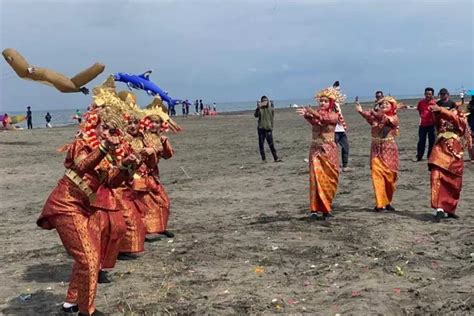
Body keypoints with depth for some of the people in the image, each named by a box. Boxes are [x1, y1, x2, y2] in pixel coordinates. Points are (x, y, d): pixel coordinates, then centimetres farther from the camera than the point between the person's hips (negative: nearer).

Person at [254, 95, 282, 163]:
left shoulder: (271, 109, 8)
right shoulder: (259, 109, -1)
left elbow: (272, 119, 15)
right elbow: (256, 115, -20)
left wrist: (271, 127, 11)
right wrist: (258, 108, -32)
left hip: (268, 129, 1)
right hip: (261, 129, -1)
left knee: (271, 144, -1)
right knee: (261, 144, 2)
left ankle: (276, 158, 5)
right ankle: (263, 159, 9)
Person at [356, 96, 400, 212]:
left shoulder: (394, 117, 2)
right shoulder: (375, 117, 7)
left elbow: (388, 120, -22)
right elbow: (369, 117, -17)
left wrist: (379, 114, -37)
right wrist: (361, 111, -35)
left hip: (389, 149, -1)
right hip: (376, 149, 1)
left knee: (389, 175, 5)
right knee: (377, 175, -7)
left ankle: (387, 202, 20)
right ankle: (380, 203, -4)